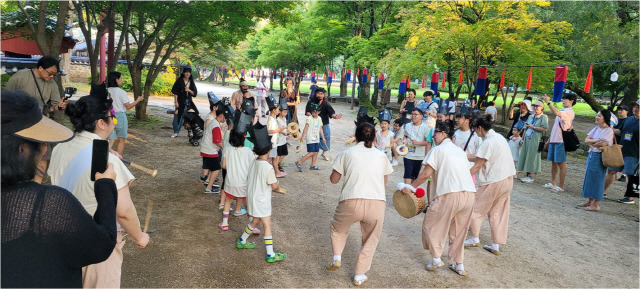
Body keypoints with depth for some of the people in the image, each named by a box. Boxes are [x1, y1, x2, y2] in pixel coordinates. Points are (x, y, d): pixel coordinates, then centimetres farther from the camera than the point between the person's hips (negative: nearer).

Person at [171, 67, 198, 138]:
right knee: (178, 116, -4)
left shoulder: (191, 82, 9)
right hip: (180, 102, -3)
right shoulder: (179, 81, -1)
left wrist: (189, 90, -12)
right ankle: (175, 132, 4)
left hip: (189, 102, 3)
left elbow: (195, 93, 8)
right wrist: (176, 102, -12)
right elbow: (175, 92, -5)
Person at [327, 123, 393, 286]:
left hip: (351, 203, -1)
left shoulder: (347, 153, 9)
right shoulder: (381, 155, 15)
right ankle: (359, 276, 28)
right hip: (377, 204, 1)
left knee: (337, 228, 31)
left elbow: (333, 179, 13)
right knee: (370, 241, 24)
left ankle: (337, 258, 20)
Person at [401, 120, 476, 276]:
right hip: (470, 193, 7)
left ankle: (436, 258, 9)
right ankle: (459, 264, 24)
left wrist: (410, 187, 4)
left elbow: (425, 175, -6)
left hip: (450, 194, -7)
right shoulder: (460, 150, 20)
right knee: (459, 231, 19)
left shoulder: (437, 150, 0)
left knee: (431, 225, 12)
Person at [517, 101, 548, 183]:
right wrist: (523, 138, 16)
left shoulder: (543, 117, -5)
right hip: (527, 139, 7)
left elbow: (545, 129, -17)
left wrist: (533, 127, -14)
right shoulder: (531, 116, 17)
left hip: (535, 140, -7)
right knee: (525, 156, 6)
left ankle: (531, 177, -2)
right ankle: (526, 175, 12)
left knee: (532, 157, -6)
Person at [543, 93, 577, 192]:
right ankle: (553, 183, 21)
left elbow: (557, 113, -31)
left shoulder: (570, 112, -10)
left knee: (561, 163, -3)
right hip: (554, 140, 8)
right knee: (553, 162, 12)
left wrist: (548, 102, -29)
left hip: (561, 141, -8)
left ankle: (561, 186, 3)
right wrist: (549, 139, 21)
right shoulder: (561, 111, 17)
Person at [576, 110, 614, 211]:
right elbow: (586, 141, 5)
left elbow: (603, 144, -18)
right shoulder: (596, 128, 13)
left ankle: (596, 204, 2)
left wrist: (591, 144, -3)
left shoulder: (608, 130, -9)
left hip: (599, 156, -8)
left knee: (597, 179, -4)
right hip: (591, 155, 8)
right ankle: (590, 202, 18)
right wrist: (596, 141, -13)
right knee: (589, 177, 9)